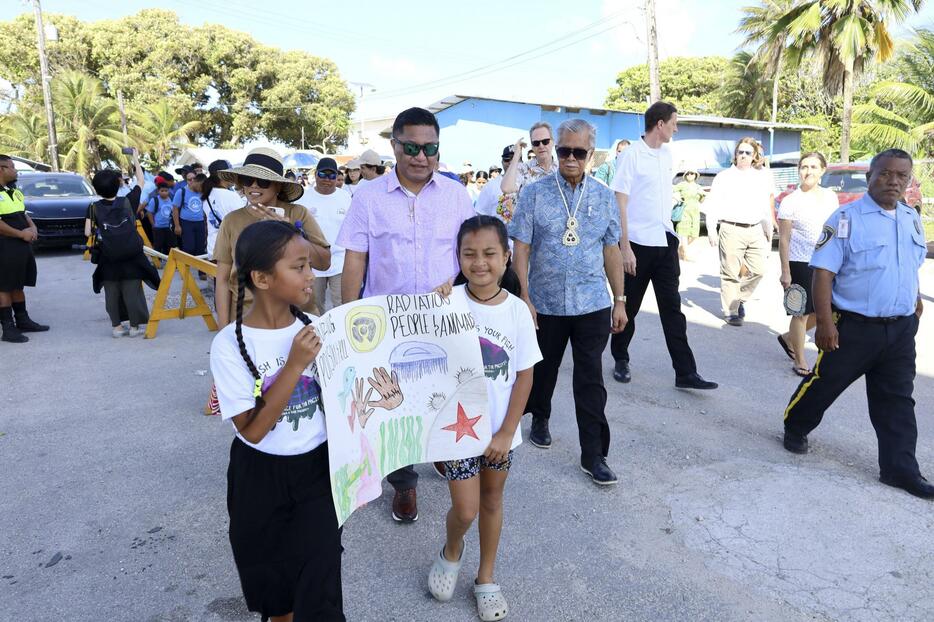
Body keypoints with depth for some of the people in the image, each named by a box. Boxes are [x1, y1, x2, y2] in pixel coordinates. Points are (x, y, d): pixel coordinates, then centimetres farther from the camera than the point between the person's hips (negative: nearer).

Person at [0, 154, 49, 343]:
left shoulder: (15, 192, 16)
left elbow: (24, 214, 22)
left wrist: (32, 228, 3)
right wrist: (21, 234, -16)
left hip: (23, 245, 9)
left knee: (18, 285, 17)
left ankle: (22, 320, 26)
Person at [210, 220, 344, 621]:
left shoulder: (314, 329, -8)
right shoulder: (230, 344, -18)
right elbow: (252, 430, -21)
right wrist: (294, 365, -28)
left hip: (318, 468, 2)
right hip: (261, 477, -1)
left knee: (319, 582, 4)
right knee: (271, 577, 19)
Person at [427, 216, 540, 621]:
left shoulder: (517, 310, -9)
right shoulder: (450, 302, -13)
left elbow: (524, 375, -4)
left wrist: (506, 433, -6)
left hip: (499, 428, 2)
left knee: (492, 500, 17)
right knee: (466, 509, 1)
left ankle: (486, 579, 39)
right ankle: (451, 552, 36)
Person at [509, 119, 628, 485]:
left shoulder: (604, 197, 5)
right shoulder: (534, 193, -3)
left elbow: (611, 251, 8)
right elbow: (521, 249, -5)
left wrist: (620, 300, 6)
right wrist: (524, 298, -12)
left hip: (592, 305, 1)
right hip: (545, 304, 0)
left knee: (591, 379, 1)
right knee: (544, 369, 17)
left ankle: (594, 455, 10)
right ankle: (540, 419, 44)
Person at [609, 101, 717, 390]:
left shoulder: (667, 154, 10)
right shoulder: (632, 155, -9)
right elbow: (620, 204, -12)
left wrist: (670, 232, 16)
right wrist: (625, 247, -16)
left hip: (665, 241, 6)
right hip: (638, 243, -6)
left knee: (672, 308, 5)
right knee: (629, 306, 8)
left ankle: (685, 372, 7)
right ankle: (621, 360, 27)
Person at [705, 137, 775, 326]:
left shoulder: (761, 178, 17)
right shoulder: (724, 177, 5)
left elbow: (766, 208, 20)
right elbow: (713, 205, 0)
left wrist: (768, 232, 19)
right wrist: (711, 229, -11)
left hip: (755, 230, 4)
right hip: (731, 229, -4)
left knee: (758, 270, 2)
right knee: (730, 273, -2)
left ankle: (739, 299, 24)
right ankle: (730, 311, 8)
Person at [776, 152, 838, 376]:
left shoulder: (831, 196, 7)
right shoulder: (791, 202, -8)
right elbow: (784, 240, -9)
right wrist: (785, 272, -13)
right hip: (800, 263, -5)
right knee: (802, 312, 1)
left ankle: (788, 338, 32)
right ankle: (800, 362, 14)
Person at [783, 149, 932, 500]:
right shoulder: (846, 218, -11)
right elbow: (823, 271, -16)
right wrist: (824, 321, -21)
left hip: (901, 329, 6)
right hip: (855, 326, -5)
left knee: (896, 402, 9)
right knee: (825, 384, 8)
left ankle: (900, 469, 16)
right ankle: (795, 428, 32)